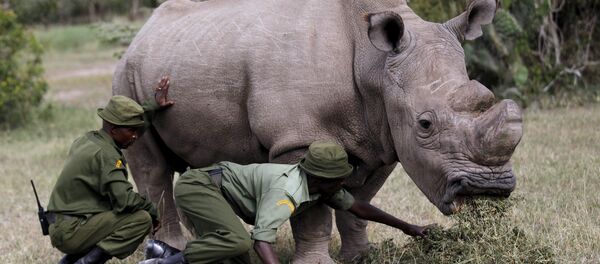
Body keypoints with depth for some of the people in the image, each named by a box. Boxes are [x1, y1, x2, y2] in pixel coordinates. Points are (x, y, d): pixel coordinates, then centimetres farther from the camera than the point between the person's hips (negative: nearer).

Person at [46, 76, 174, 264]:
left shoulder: (86, 141, 13)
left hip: (60, 230, 10)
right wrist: (152, 211, -7)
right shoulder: (105, 153, -16)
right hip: (71, 232, -10)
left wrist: (154, 106, 28)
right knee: (142, 219, -14)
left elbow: (131, 122, 31)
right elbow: (124, 199, -23)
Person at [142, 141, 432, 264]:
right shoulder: (286, 191, -29)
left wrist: (407, 227, 17)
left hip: (212, 188, 9)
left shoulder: (320, 186, -1)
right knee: (237, 240, -32)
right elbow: (262, 240, -38)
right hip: (197, 185, -9)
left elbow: (358, 207, 11)